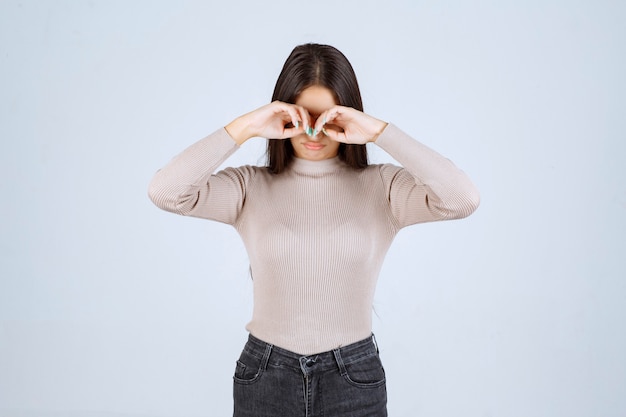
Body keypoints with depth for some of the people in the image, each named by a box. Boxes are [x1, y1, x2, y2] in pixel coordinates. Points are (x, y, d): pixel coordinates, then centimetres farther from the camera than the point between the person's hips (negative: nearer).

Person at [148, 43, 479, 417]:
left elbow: (463, 199, -21)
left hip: (354, 378, 0)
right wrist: (243, 128, -20)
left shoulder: (381, 187, -5)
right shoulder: (251, 187, -2)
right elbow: (165, 192, -16)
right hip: (265, 378, 1)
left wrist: (380, 131, -22)